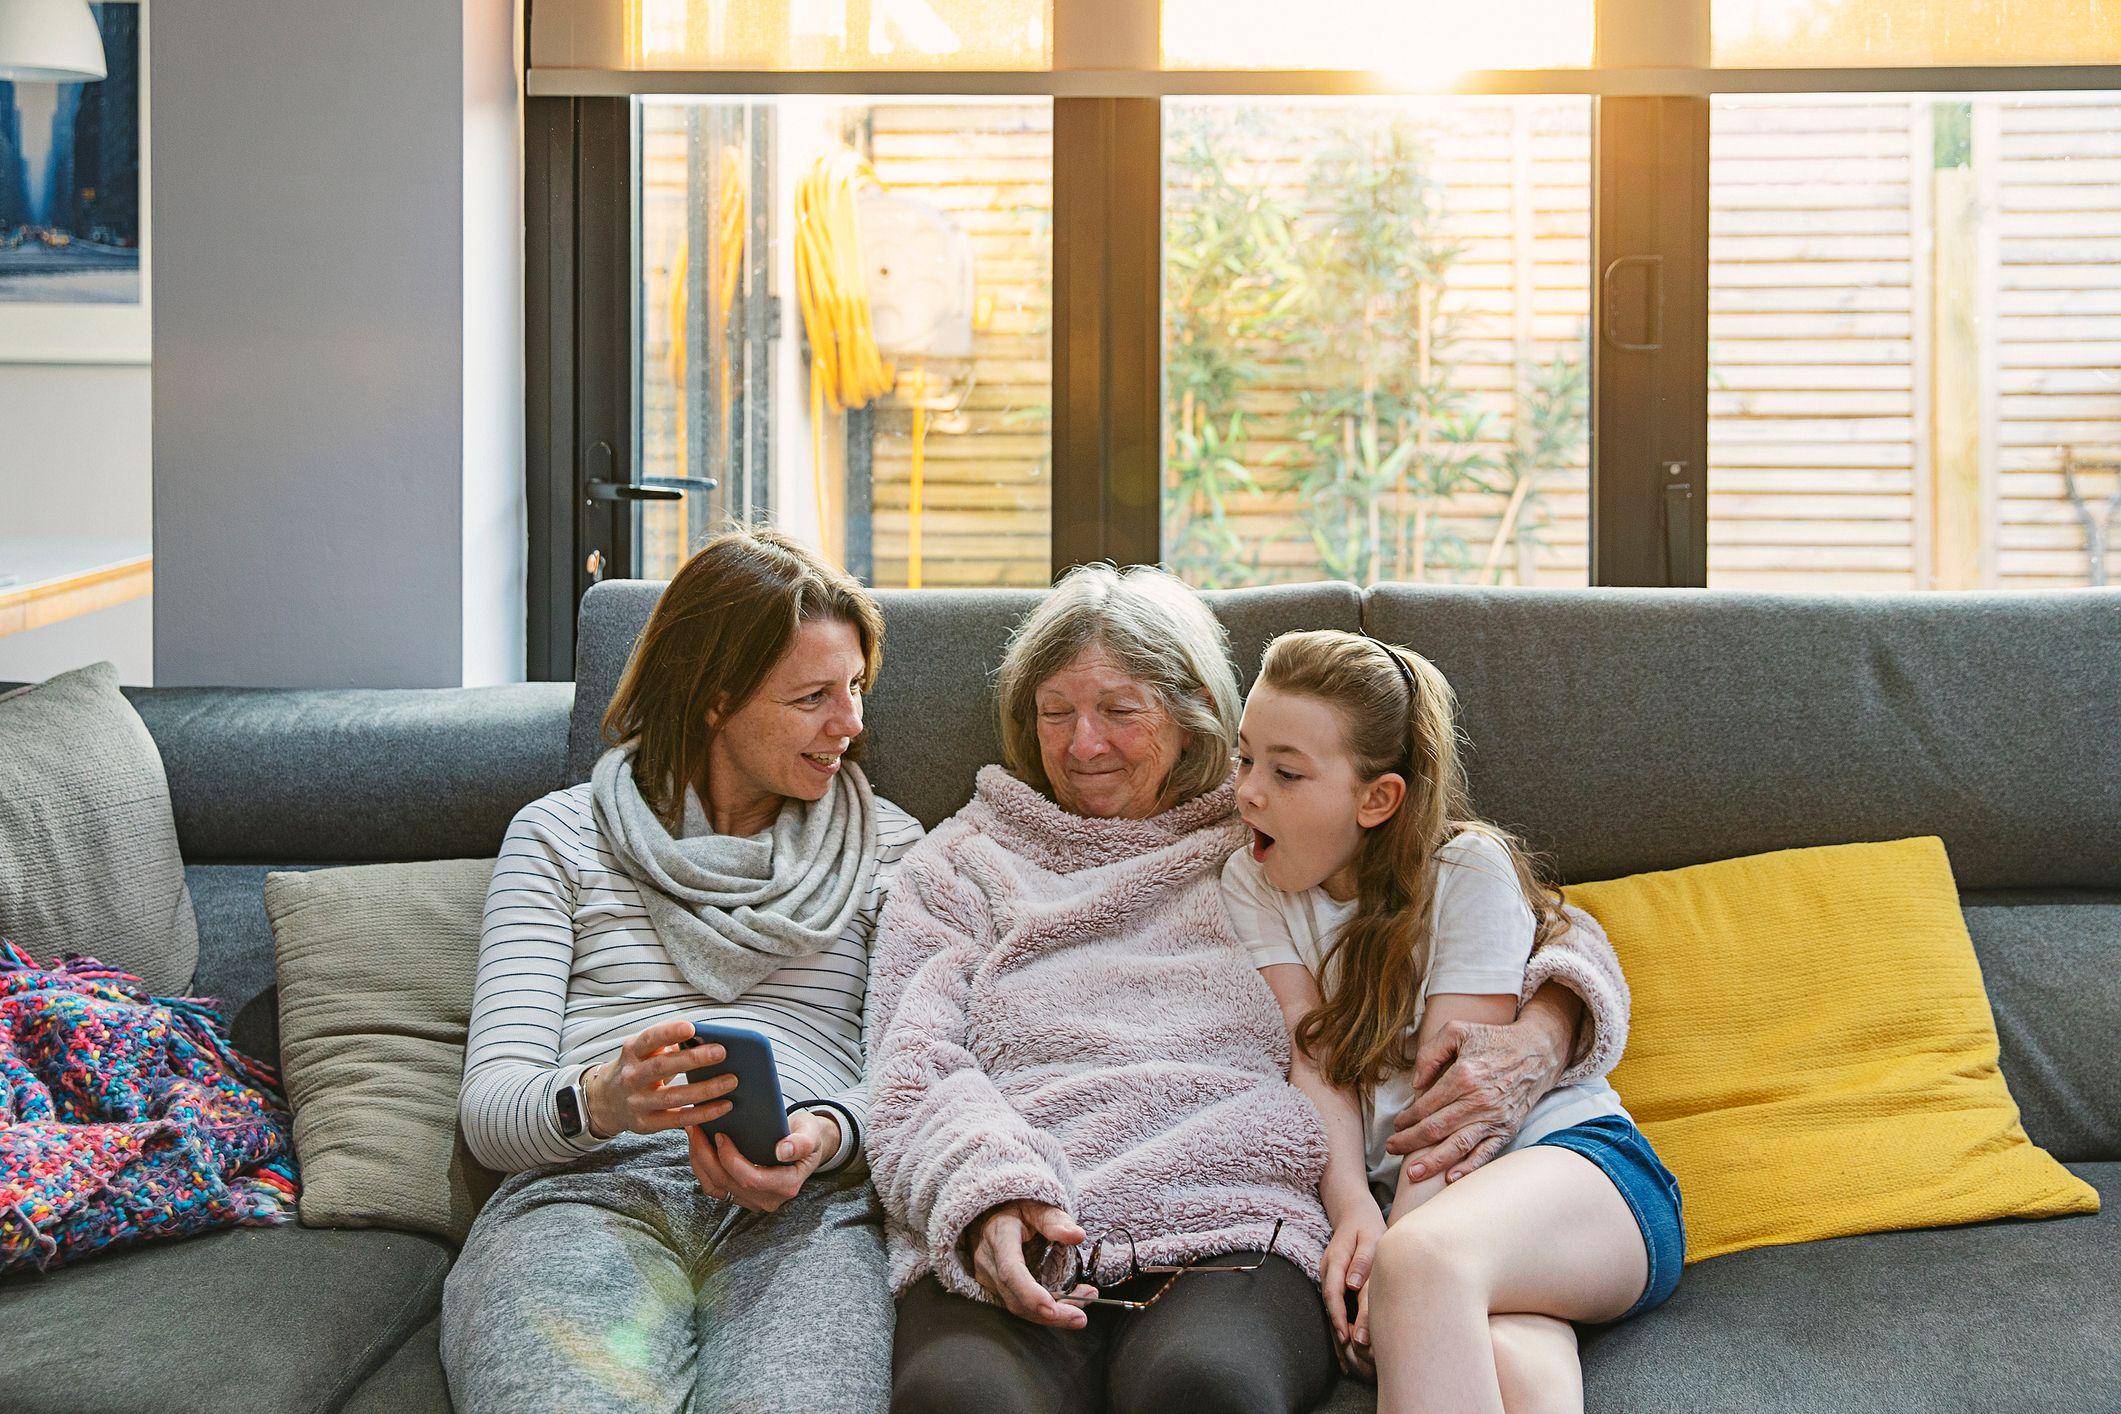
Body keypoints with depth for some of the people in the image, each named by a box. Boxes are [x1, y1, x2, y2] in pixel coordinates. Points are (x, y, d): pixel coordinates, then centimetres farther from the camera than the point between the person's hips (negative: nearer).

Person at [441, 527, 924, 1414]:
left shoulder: (886, 844, 23)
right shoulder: (561, 833, 17)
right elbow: (489, 1108, 8)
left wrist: (829, 1132, -11)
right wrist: (600, 1100, -16)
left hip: (804, 1207, 1)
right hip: (584, 1189, 0)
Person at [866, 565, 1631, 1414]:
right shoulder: (958, 866, 26)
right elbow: (913, 1072, 10)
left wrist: (1540, 1035, -3)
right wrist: (987, 1193, -14)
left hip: (1230, 1232, 0)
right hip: (1001, 1247, 0)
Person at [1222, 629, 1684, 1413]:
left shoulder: (1469, 869, -2)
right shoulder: (1251, 882, 10)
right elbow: (1315, 1056, -2)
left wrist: (1399, 1261, -23)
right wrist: (1354, 1212, -20)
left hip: (1569, 1150, -2)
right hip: (1409, 1192, 2)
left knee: (1426, 1260, -40)